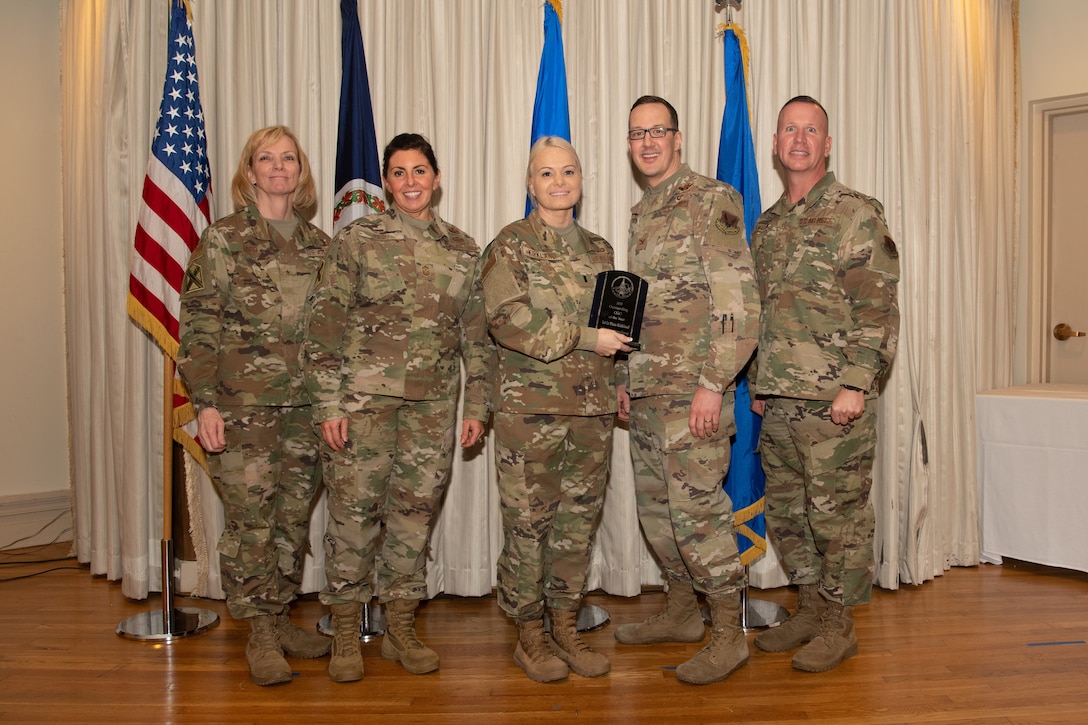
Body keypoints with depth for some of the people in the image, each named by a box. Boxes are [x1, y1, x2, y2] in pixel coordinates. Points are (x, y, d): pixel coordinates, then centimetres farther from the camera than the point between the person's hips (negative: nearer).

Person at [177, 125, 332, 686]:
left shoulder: (319, 245, 11)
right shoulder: (222, 240, -1)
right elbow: (198, 326, -5)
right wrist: (205, 403, -12)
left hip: (305, 406, 4)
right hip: (242, 405, -4)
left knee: (294, 517, 10)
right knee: (250, 519, -1)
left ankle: (279, 618, 26)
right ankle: (261, 635, 12)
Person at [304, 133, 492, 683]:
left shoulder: (462, 249, 10)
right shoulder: (357, 239, 1)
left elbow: (477, 333, 12)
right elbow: (325, 324, -3)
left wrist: (477, 405, 7)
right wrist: (328, 403, -9)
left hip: (433, 405, 3)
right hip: (364, 396, -2)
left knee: (416, 513, 8)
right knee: (353, 509, 1)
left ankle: (401, 628, 23)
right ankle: (345, 633, 17)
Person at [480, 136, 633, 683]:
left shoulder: (599, 250, 16)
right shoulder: (510, 245, -1)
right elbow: (506, 319, -13)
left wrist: (615, 382, 13)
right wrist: (584, 337, -17)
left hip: (593, 408, 5)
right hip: (530, 406, -5)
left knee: (580, 519, 9)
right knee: (528, 521, 1)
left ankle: (565, 625, 23)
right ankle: (529, 634, 15)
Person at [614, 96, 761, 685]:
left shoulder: (711, 202, -8)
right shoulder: (641, 215, 18)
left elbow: (740, 303, -15)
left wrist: (713, 383, -20)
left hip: (691, 391, -8)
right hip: (646, 391, 9)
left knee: (697, 507, -6)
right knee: (656, 506, 15)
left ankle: (728, 633, 9)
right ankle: (681, 612, 31)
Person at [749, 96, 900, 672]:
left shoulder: (857, 215, -4)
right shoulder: (766, 226, 16)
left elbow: (878, 310, -11)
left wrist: (855, 385, -18)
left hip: (835, 401, -7)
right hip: (778, 404, 7)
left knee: (839, 514, 2)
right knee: (786, 512, 14)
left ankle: (839, 625, 17)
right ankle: (810, 610, 30)